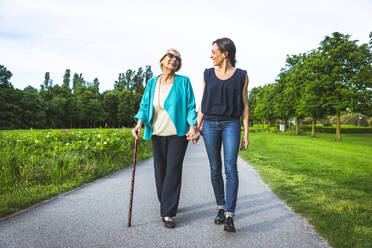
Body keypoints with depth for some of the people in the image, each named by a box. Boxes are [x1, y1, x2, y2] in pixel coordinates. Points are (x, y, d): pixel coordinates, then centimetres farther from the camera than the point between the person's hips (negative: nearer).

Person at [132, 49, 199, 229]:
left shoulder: (183, 82, 0)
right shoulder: (152, 83, 8)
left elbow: (190, 106, 0)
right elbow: (144, 106, 7)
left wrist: (192, 126, -15)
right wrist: (139, 125, -10)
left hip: (178, 134, -3)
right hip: (157, 134, 3)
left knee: (173, 171, -7)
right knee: (160, 171, 7)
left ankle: (168, 213, -1)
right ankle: (168, 205, 26)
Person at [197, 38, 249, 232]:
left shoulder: (241, 76, 2)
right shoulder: (208, 74, 8)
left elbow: (244, 106, 4)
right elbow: (202, 103, 10)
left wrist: (246, 134, 0)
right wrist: (196, 127, 3)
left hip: (231, 124, -2)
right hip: (210, 124, 2)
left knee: (230, 169, -13)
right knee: (215, 169, 7)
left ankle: (229, 216, -12)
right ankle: (221, 207, 23)